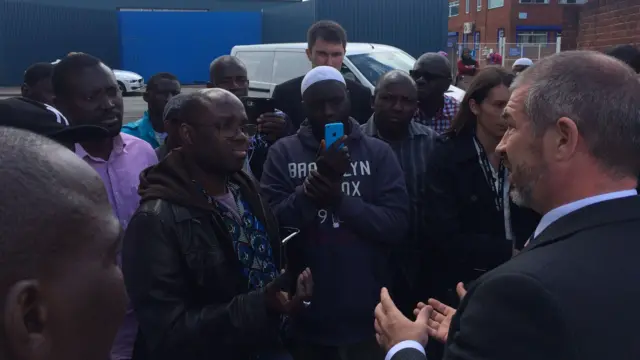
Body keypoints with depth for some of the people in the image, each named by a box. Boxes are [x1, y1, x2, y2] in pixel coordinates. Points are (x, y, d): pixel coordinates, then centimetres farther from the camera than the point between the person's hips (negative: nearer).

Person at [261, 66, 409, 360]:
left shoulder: (378, 152, -1)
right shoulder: (282, 153, -1)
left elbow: (397, 225, -9)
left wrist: (340, 200, -21)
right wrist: (316, 181, -23)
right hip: (306, 315, 0)